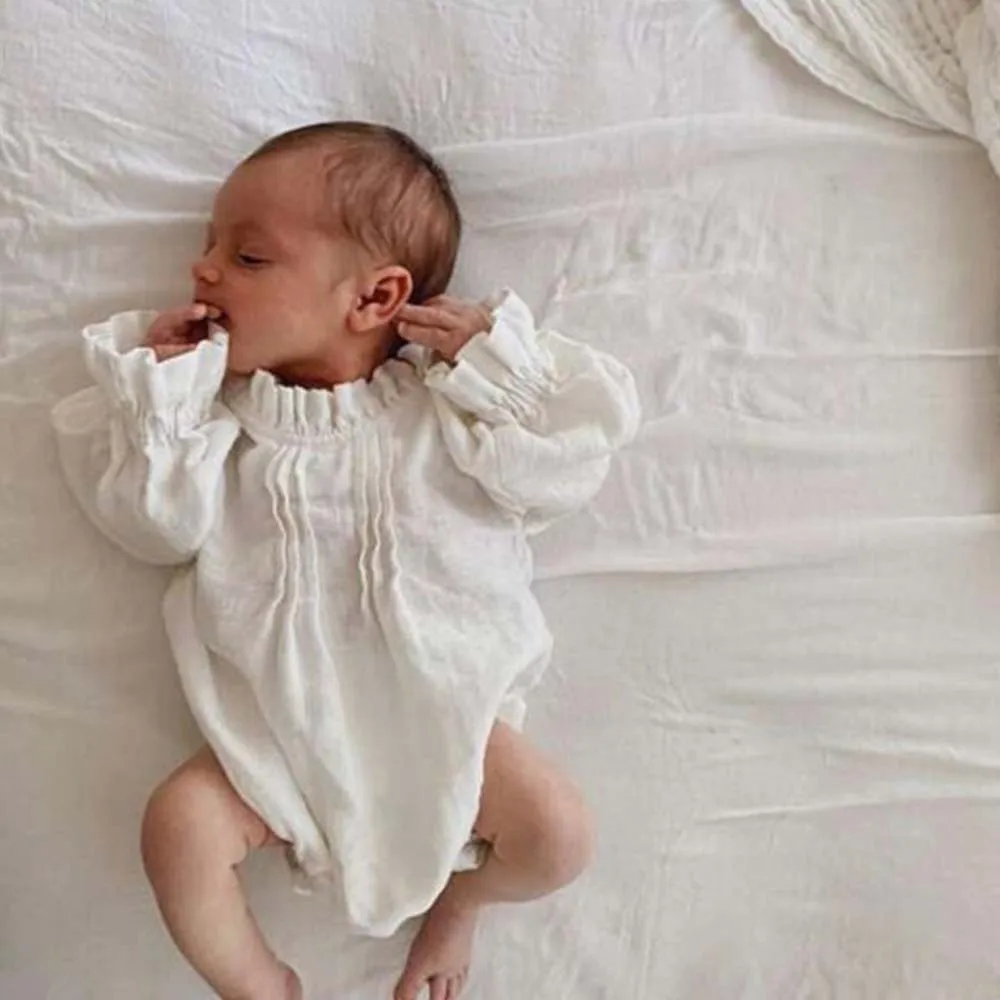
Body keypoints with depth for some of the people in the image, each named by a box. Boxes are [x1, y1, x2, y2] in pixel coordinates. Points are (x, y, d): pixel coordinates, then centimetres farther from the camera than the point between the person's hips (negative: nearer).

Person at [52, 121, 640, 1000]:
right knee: (179, 826, -19)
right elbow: (159, 525, -3)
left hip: (442, 715, -1)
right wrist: (158, 387, -7)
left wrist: (495, 363, -12)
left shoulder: (445, 404, 0)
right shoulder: (220, 415, 5)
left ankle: (461, 896, 21)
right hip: (281, 729, 1)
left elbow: (561, 474, -3)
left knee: (557, 835, -13)